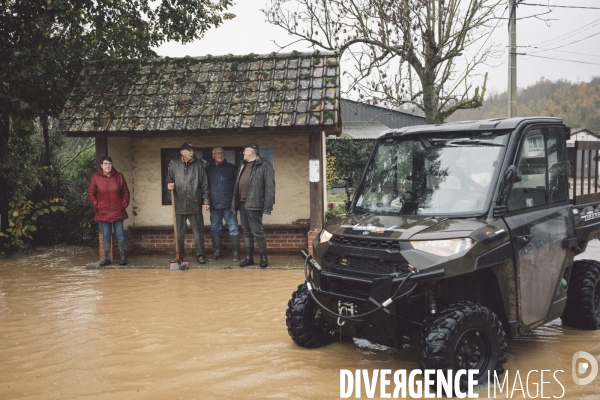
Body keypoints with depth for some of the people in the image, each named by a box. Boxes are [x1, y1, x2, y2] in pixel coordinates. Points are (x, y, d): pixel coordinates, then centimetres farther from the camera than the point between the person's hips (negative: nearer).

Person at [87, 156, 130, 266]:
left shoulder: (119, 176, 2)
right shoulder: (96, 178, -1)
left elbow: (126, 192, 8)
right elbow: (90, 194, 4)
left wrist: (124, 204, -1)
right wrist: (96, 206, -3)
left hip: (118, 211, 0)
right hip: (103, 212, 0)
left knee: (119, 234, 2)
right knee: (106, 235, 6)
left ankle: (123, 257, 9)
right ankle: (107, 258, 13)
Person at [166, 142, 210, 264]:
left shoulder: (198, 165, 2)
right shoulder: (174, 165, 3)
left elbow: (204, 184, 4)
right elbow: (169, 180, 12)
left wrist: (206, 200, 1)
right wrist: (169, 185, -11)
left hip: (195, 204, -1)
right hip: (179, 204, 1)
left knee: (198, 232, 3)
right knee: (179, 232, 8)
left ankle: (200, 255, 11)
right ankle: (178, 255, 19)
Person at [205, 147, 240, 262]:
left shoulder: (231, 168, 2)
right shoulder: (209, 170, 12)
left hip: (228, 205, -4)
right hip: (214, 206, 4)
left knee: (233, 228, -2)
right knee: (215, 229, 8)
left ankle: (236, 253, 3)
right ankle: (217, 252, 17)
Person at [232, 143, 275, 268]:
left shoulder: (264, 165, -8)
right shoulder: (243, 165, 17)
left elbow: (269, 186, -13)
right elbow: (237, 185, 19)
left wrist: (267, 205, -19)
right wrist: (235, 202, 13)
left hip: (254, 204, -8)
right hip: (243, 203, 8)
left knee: (257, 232, -4)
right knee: (247, 232, 12)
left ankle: (264, 257, 8)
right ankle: (249, 257, 19)